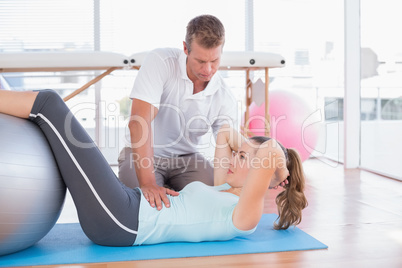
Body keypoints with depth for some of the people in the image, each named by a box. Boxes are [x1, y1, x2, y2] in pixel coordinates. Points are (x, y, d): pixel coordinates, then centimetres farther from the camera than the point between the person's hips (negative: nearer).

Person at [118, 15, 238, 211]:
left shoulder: (225, 99, -14)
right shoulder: (160, 62, -23)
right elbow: (139, 122, -32)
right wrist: (148, 183, -41)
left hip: (186, 158, 3)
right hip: (144, 156, -2)